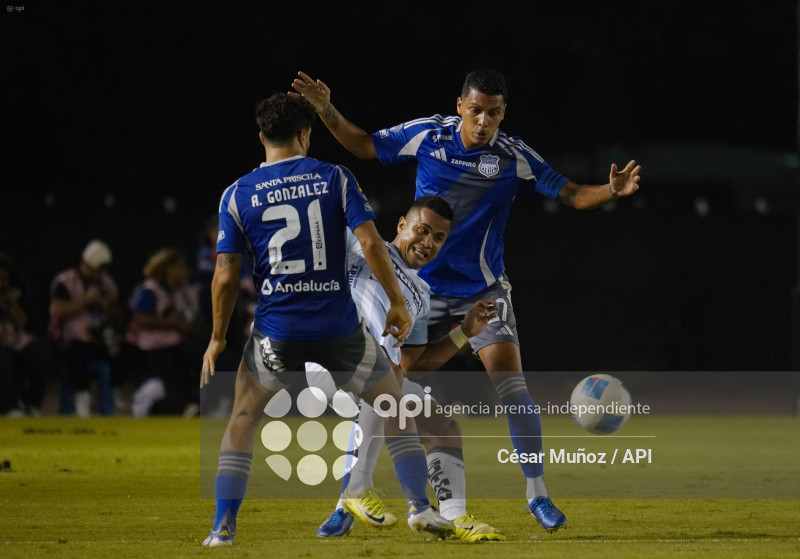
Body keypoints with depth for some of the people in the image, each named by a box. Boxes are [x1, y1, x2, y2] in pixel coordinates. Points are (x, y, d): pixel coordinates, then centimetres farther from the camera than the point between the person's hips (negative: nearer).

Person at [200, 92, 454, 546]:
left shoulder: (238, 195, 2)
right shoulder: (336, 179, 1)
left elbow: (226, 275, 0)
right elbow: (371, 242, -9)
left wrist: (217, 338, 11)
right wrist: (398, 302, 0)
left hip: (276, 334, 0)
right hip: (339, 330, 0)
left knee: (243, 420, 18)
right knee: (395, 405, 19)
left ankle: (224, 527, 9)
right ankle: (420, 506, 10)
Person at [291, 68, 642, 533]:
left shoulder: (513, 156, -10)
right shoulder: (427, 135, -6)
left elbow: (570, 194, -9)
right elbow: (365, 146, 7)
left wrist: (611, 191, -28)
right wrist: (326, 111, -5)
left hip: (484, 290, -1)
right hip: (424, 286, 1)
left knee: (510, 382, -16)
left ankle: (537, 491, -6)